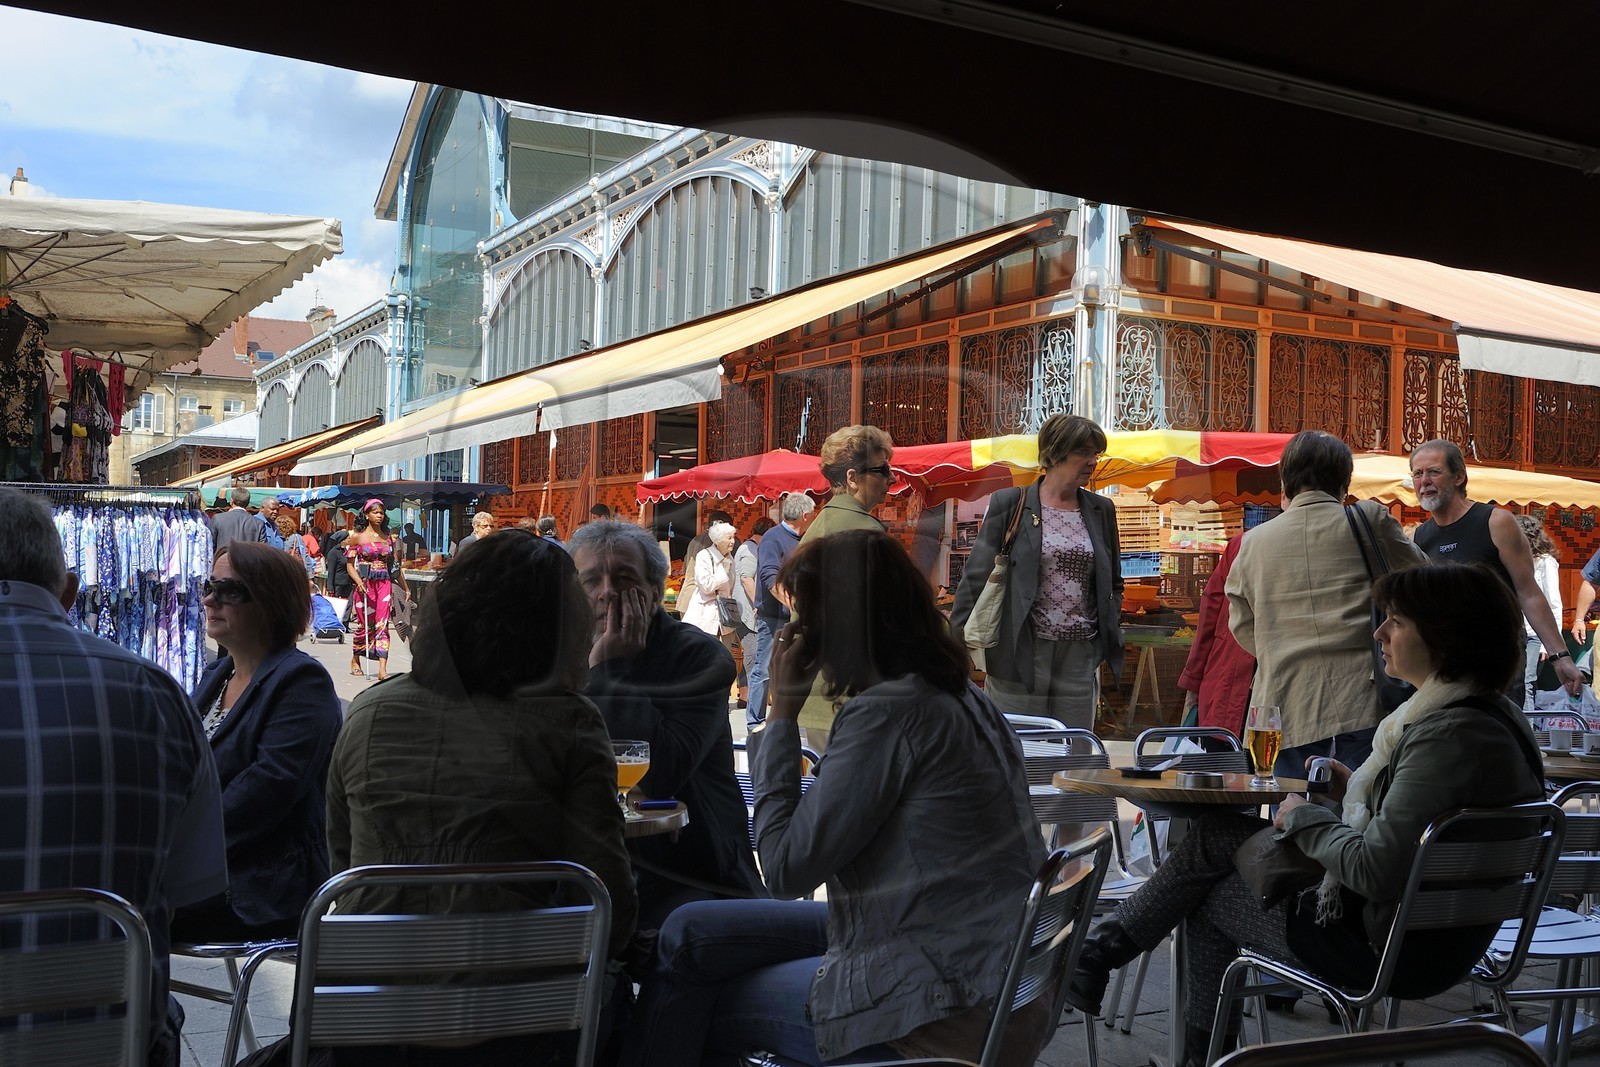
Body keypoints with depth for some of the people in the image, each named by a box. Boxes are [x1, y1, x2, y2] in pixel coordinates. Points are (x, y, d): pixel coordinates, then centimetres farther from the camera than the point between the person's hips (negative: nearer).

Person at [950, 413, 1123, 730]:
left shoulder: (1102, 510, 10)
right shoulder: (1008, 505, -1)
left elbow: (1113, 584, 21)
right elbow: (975, 578, 0)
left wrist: (1110, 635, 9)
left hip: (1080, 656, 4)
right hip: (1020, 653, -3)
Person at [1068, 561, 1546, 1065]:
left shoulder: (1449, 735, -28)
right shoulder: (1497, 715, 3)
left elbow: (1377, 871, -30)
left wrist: (1304, 818, -13)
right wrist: (1356, 788, 7)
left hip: (1386, 948, -9)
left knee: (1208, 897, 10)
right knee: (1215, 835, 13)